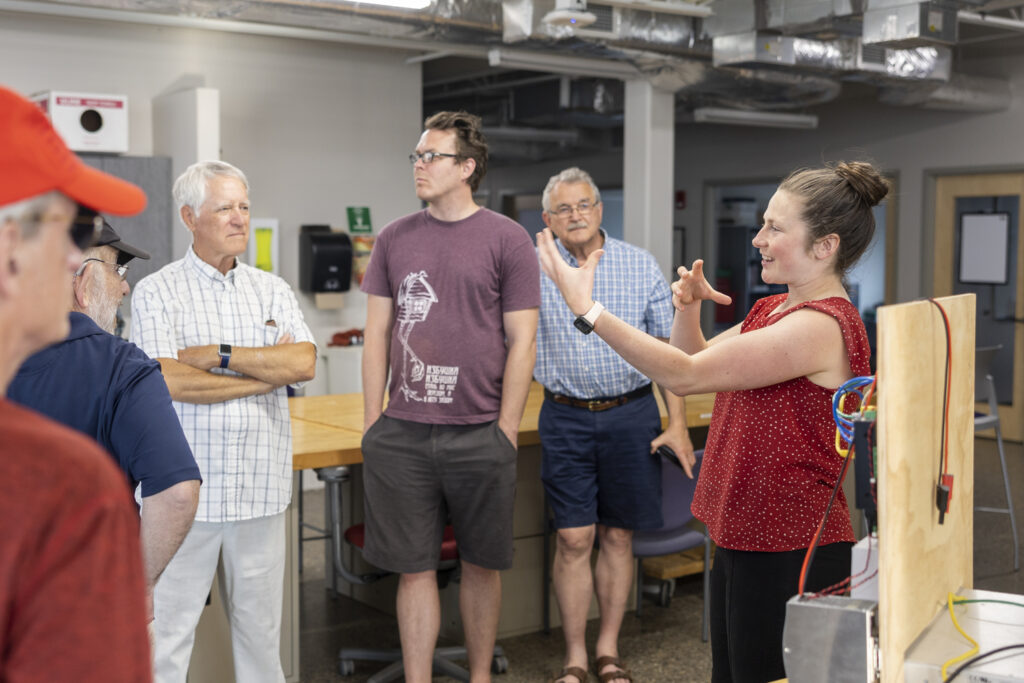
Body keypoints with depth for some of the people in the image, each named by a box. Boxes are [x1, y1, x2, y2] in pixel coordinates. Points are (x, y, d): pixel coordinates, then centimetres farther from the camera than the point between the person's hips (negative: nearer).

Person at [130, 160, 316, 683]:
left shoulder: (273, 290, 10)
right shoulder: (157, 293, -2)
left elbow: (304, 364, -5)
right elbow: (168, 382, -15)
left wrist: (219, 355, -13)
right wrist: (268, 372, -8)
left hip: (261, 487, 4)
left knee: (260, 624, 13)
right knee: (168, 625, 2)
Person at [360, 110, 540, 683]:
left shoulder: (507, 239, -1)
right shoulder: (395, 239, 9)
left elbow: (522, 342, -2)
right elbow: (377, 333, 11)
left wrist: (506, 432, -6)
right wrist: (372, 423, 6)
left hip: (480, 436, -2)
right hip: (403, 436, 2)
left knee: (482, 565, 12)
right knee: (415, 569, 6)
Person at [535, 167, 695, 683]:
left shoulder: (641, 266, 3)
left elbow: (669, 348, 4)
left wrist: (677, 424, 0)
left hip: (631, 415, 1)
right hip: (566, 418, -1)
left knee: (617, 536, 8)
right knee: (573, 539, 0)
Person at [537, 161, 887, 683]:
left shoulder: (820, 326, -22)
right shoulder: (772, 310, 11)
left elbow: (684, 376, -25)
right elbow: (696, 359, 19)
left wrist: (587, 310, -23)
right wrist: (688, 308, -1)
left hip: (790, 558, -10)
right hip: (742, 541, 10)